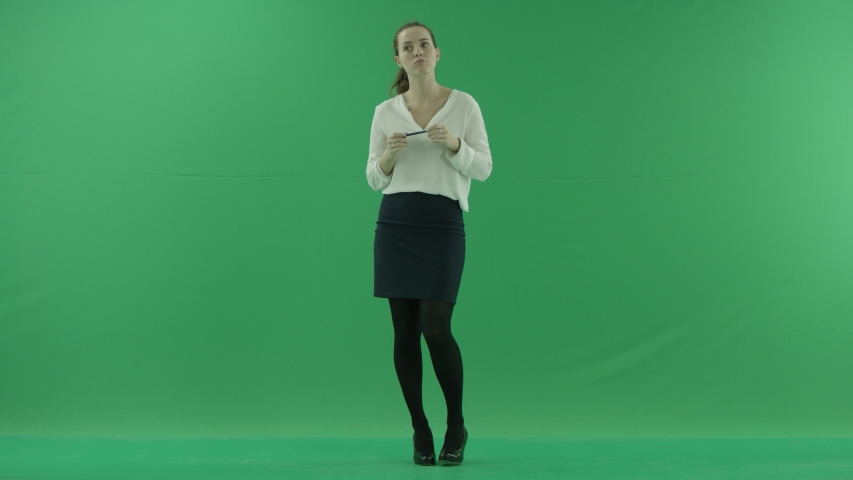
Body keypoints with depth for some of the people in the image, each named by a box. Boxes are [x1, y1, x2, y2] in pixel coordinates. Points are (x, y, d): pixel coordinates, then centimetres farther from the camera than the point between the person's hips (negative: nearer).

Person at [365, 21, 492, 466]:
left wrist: (453, 144, -18)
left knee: (435, 329, -10)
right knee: (405, 333, 3)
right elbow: (374, 179, 8)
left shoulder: (464, 104, 1)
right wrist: (388, 155, -13)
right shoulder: (385, 112, 7)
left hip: (443, 226, -2)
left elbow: (483, 169, 0)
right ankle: (420, 431, 16)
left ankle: (456, 425, 11)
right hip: (395, 225, 3)